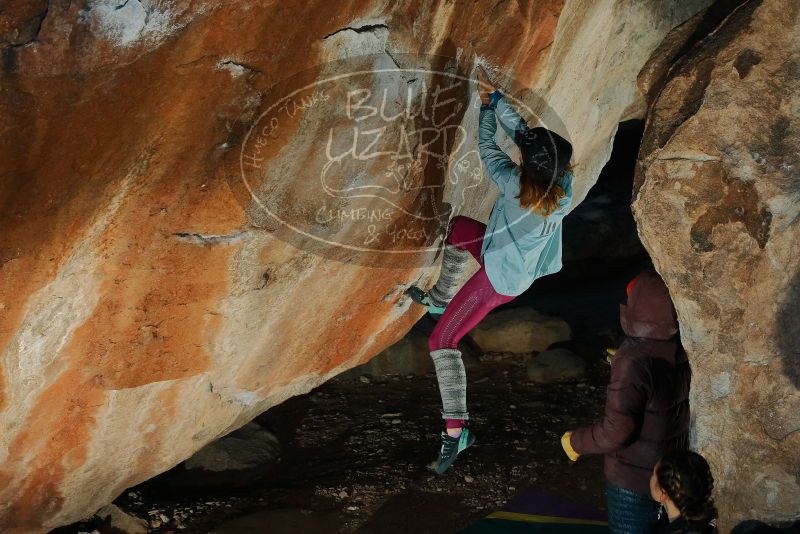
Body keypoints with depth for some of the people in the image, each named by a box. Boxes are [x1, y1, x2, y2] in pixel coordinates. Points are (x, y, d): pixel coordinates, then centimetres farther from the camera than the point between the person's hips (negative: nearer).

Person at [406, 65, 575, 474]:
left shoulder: (516, 187, -35)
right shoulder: (563, 185, -19)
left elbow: (486, 147, -18)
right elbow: (519, 129, -10)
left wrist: (485, 106, -2)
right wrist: (493, 94, -7)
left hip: (499, 279, -7)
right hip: (519, 265, 8)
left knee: (442, 342, 1)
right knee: (457, 226, 26)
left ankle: (455, 429, -2)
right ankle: (439, 298, 41)